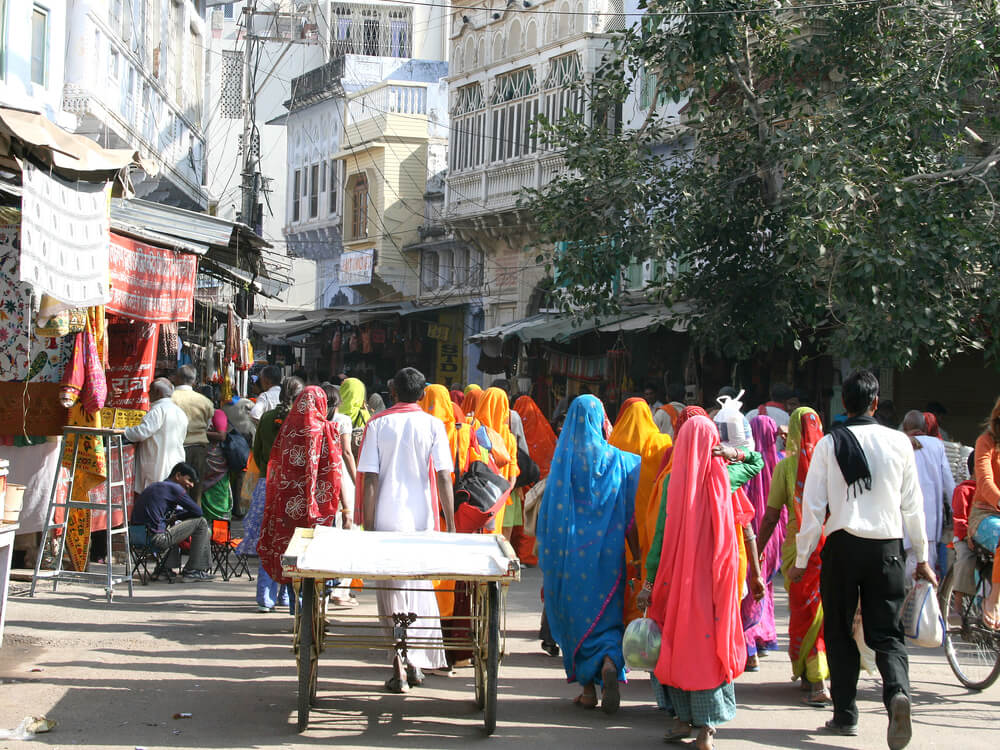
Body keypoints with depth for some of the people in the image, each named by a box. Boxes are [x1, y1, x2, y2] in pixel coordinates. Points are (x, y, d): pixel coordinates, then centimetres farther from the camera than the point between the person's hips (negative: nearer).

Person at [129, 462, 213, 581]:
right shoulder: (173, 488, -5)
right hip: (155, 539, -10)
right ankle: (193, 571, 2)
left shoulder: (155, 486, 23)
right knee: (200, 522, 0)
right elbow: (198, 512, -3)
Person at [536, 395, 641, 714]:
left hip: (570, 552, 0)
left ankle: (588, 690, 9)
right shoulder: (618, 460, -3)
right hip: (606, 551, 0)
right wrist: (637, 556, 7)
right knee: (607, 613, 8)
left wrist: (548, 560, 4)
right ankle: (609, 663, -19)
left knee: (576, 615, 8)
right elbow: (628, 515, -2)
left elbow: (550, 511, -1)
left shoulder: (563, 458, -3)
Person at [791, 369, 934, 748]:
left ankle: (845, 714, 12)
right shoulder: (899, 442, 1)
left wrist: (801, 559, 5)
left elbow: (813, 507, -3)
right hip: (887, 547, 1)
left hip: (842, 546, -1)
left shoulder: (828, 444, -2)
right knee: (886, 632, 5)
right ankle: (897, 692, -23)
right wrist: (922, 558, 14)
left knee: (839, 632, 13)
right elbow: (912, 505, 5)